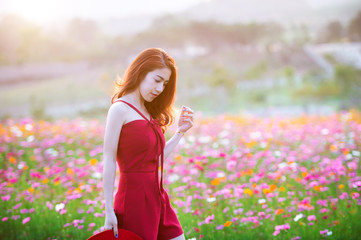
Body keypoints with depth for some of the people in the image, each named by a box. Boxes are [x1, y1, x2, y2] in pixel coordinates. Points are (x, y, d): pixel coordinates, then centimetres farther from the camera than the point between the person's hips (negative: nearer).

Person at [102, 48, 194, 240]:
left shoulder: (150, 113, 13)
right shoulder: (120, 109, -10)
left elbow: (156, 159, 12)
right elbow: (109, 161, -13)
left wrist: (180, 132, 8)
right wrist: (109, 211, -15)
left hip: (158, 198, 8)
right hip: (136, 200, -8)